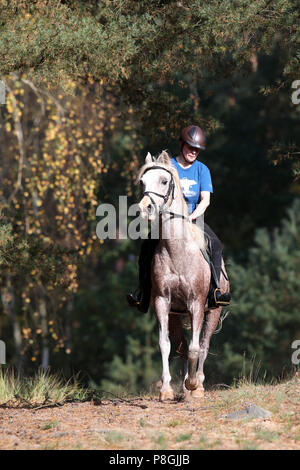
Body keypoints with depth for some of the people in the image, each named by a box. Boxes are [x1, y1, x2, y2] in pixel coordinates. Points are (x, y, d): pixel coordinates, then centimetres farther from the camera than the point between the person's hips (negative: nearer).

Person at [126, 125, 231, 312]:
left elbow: (205, 200, -3)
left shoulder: (202, 170, 7)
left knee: (215, 243, -26)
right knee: (147, 245, -26)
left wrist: (192, 217, -21)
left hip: (194, 219, 1)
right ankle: (143, 291, -21)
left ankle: (215, 290, -27)